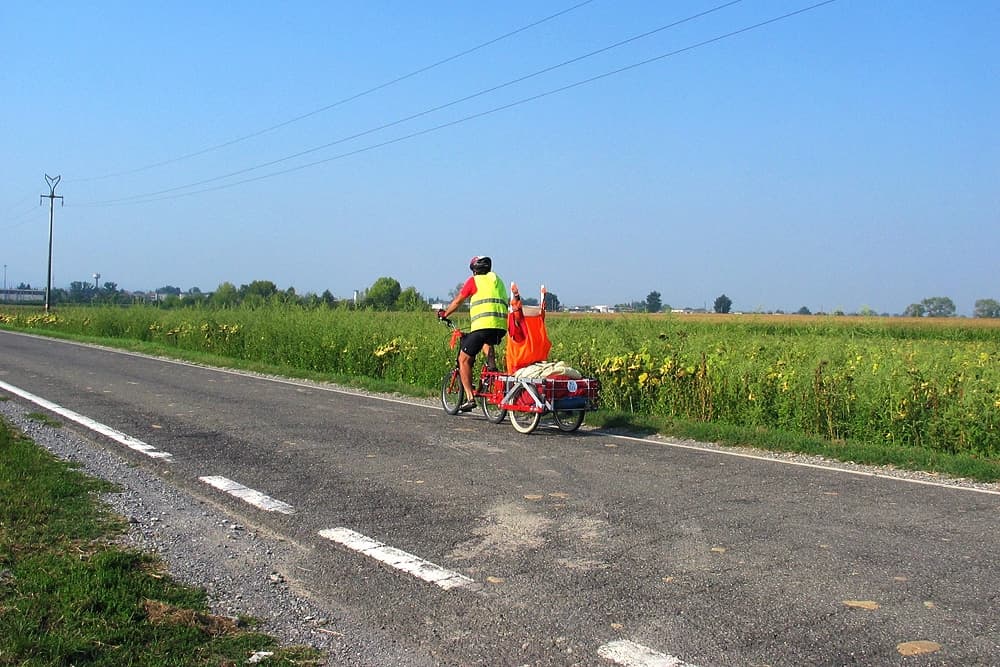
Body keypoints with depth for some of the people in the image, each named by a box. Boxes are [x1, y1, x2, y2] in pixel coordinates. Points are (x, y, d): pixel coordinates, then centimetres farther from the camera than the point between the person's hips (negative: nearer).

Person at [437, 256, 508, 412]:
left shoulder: (475, 280, 8)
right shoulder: (498, 280, 24)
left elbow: (457, 301, 14)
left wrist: (444, 314, 32)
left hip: (483, 325, -6)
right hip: (502, 326, 6)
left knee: (464, 359, 5)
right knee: (487, 340, 40)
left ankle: (470, 398, -4)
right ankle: (492, 363, 14)